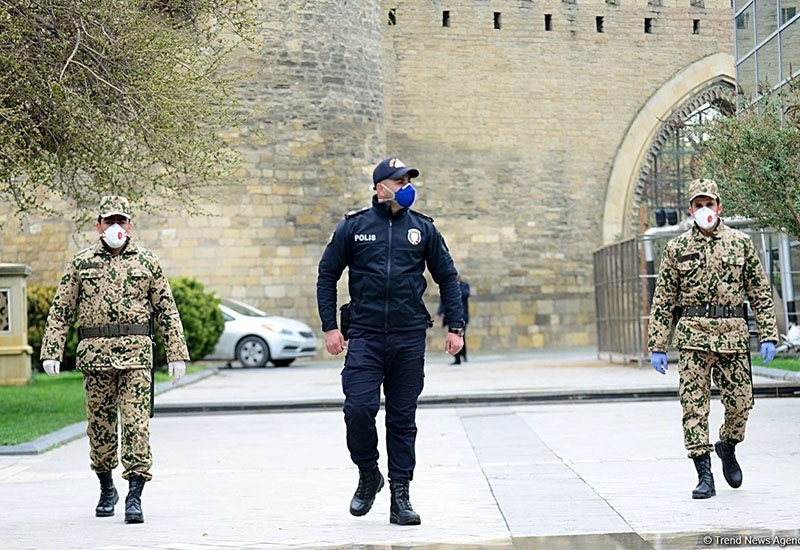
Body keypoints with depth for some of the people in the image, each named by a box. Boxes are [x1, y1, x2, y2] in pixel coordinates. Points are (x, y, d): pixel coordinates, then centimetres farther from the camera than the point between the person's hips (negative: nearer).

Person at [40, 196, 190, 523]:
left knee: (136, 423, -10)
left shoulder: (147, 262, 8)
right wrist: (51, 351, -1)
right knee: (99, 423, 9)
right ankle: (107, 489, 27)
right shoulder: (81, 263, 9)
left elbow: (167, 312, 9)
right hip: (95, 354, 1)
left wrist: (177, 353, 3)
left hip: (136, 355, -1)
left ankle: (134, 496, -9)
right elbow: (61, 310, 8)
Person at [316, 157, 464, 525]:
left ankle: (400, 496, 11)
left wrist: (455, 326, 6)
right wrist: (329, 326, 1)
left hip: (409, 338, 1)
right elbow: (327, 276, 9)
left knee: (403, 418, 5)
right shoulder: (353, 227, 4)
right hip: (364, 336, -1)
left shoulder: (423, 229, 8)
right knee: (358, 408, -13)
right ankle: (368, 474, 12)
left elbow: (447, 278, 14)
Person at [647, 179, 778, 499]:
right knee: (694, 405, -4)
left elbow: (760, 292, 8)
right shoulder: (677, 249, 6)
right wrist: (657, 346, 2)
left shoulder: (741, 243, 8)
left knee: (741, 402, 3)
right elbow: (663, 301, 6)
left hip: (733, 335, 1)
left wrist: (768, 335, 1)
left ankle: (728, 447, 33)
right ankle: (704, 476, 1)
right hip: (692, 336, -1)